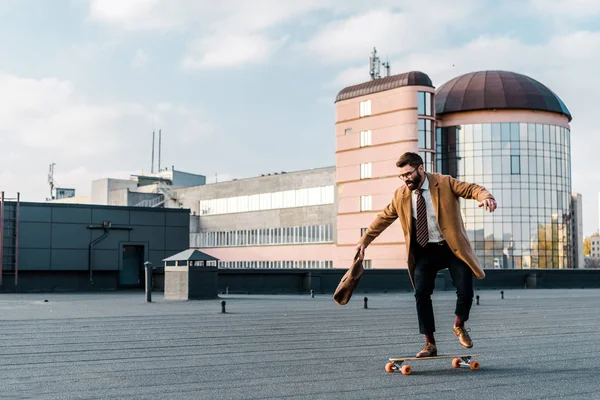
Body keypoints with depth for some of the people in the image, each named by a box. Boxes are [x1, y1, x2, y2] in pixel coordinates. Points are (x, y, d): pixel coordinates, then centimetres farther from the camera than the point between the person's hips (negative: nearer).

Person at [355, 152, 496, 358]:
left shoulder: (444, 183, -8)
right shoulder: (400, 194, 1)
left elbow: (471, 189, -16)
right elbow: (383, 217, 11)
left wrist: (486, 197, -39)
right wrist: (364, 240, 12)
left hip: (453, 248, -2)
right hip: (424, 250, 2)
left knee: (465, 292, -8)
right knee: (421, 294, -11)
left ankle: (459, 326, 25)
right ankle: (430, 344, 3)